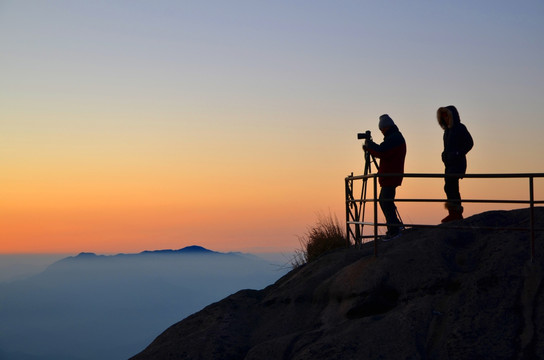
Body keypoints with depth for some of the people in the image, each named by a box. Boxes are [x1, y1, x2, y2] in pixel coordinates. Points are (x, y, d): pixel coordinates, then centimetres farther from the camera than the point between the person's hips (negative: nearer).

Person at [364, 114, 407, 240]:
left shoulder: (394, 138, -15)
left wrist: (369, 146, -9)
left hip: (391, 176, -11)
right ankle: (395, 225, 26)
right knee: (384, 200, 19)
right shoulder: (395, 137, 20)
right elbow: (383, 152, 20)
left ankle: (394, 230, -9)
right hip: (390, 176, 11)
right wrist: (371, 148, 7)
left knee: (386, 202, -10)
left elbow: (381, 152, -24)